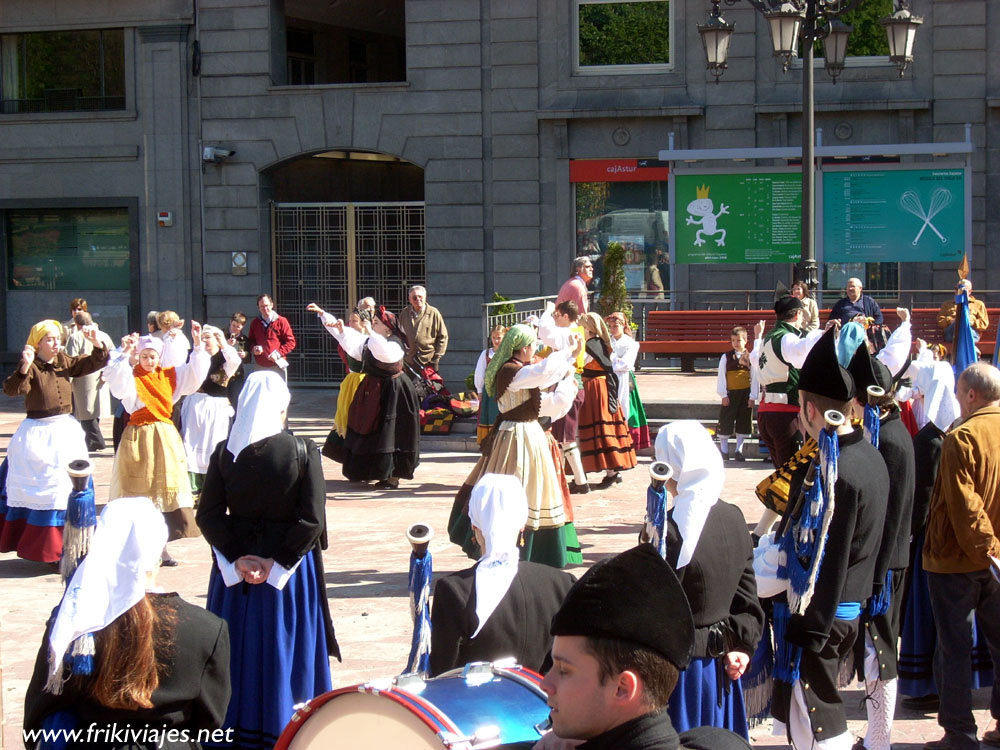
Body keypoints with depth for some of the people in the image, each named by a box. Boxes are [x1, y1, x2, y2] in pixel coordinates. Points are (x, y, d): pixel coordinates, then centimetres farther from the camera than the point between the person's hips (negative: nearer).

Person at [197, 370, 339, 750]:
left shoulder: (224, 453, -7)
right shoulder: (303, 452, -13)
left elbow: (208, 515, -8)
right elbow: (312, 520, -17)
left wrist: (236, 559, -8)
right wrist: (277, 563, -12)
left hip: (235, 564, 2)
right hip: (288, 571, -2)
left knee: (238, 647, 14)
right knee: (282, 647, 9)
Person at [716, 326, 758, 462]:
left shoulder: (750, 358, 1)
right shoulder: (726, 357, 0)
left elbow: (754, 378, 1)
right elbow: (721, 376, 0)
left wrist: (752, 397, -4)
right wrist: (723, 394, -6)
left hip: (745, 394, 1)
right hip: (730, 394, -1)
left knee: (743, 422, 5)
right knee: (726, 421, 2)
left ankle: (739, 450, 14)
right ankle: (724, 449, 14)